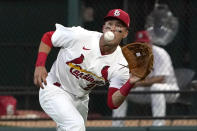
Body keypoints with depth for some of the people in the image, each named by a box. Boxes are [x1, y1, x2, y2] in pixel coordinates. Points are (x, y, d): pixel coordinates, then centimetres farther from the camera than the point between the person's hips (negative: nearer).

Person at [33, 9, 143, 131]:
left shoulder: (121, 64, -14)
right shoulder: (79, 36, -20)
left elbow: (113, 103, -18)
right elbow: (48, 37, -4)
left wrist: (130, 84, -34)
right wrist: (39, 65, -16)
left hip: (80, 100, 5)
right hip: (54, 90, -5)